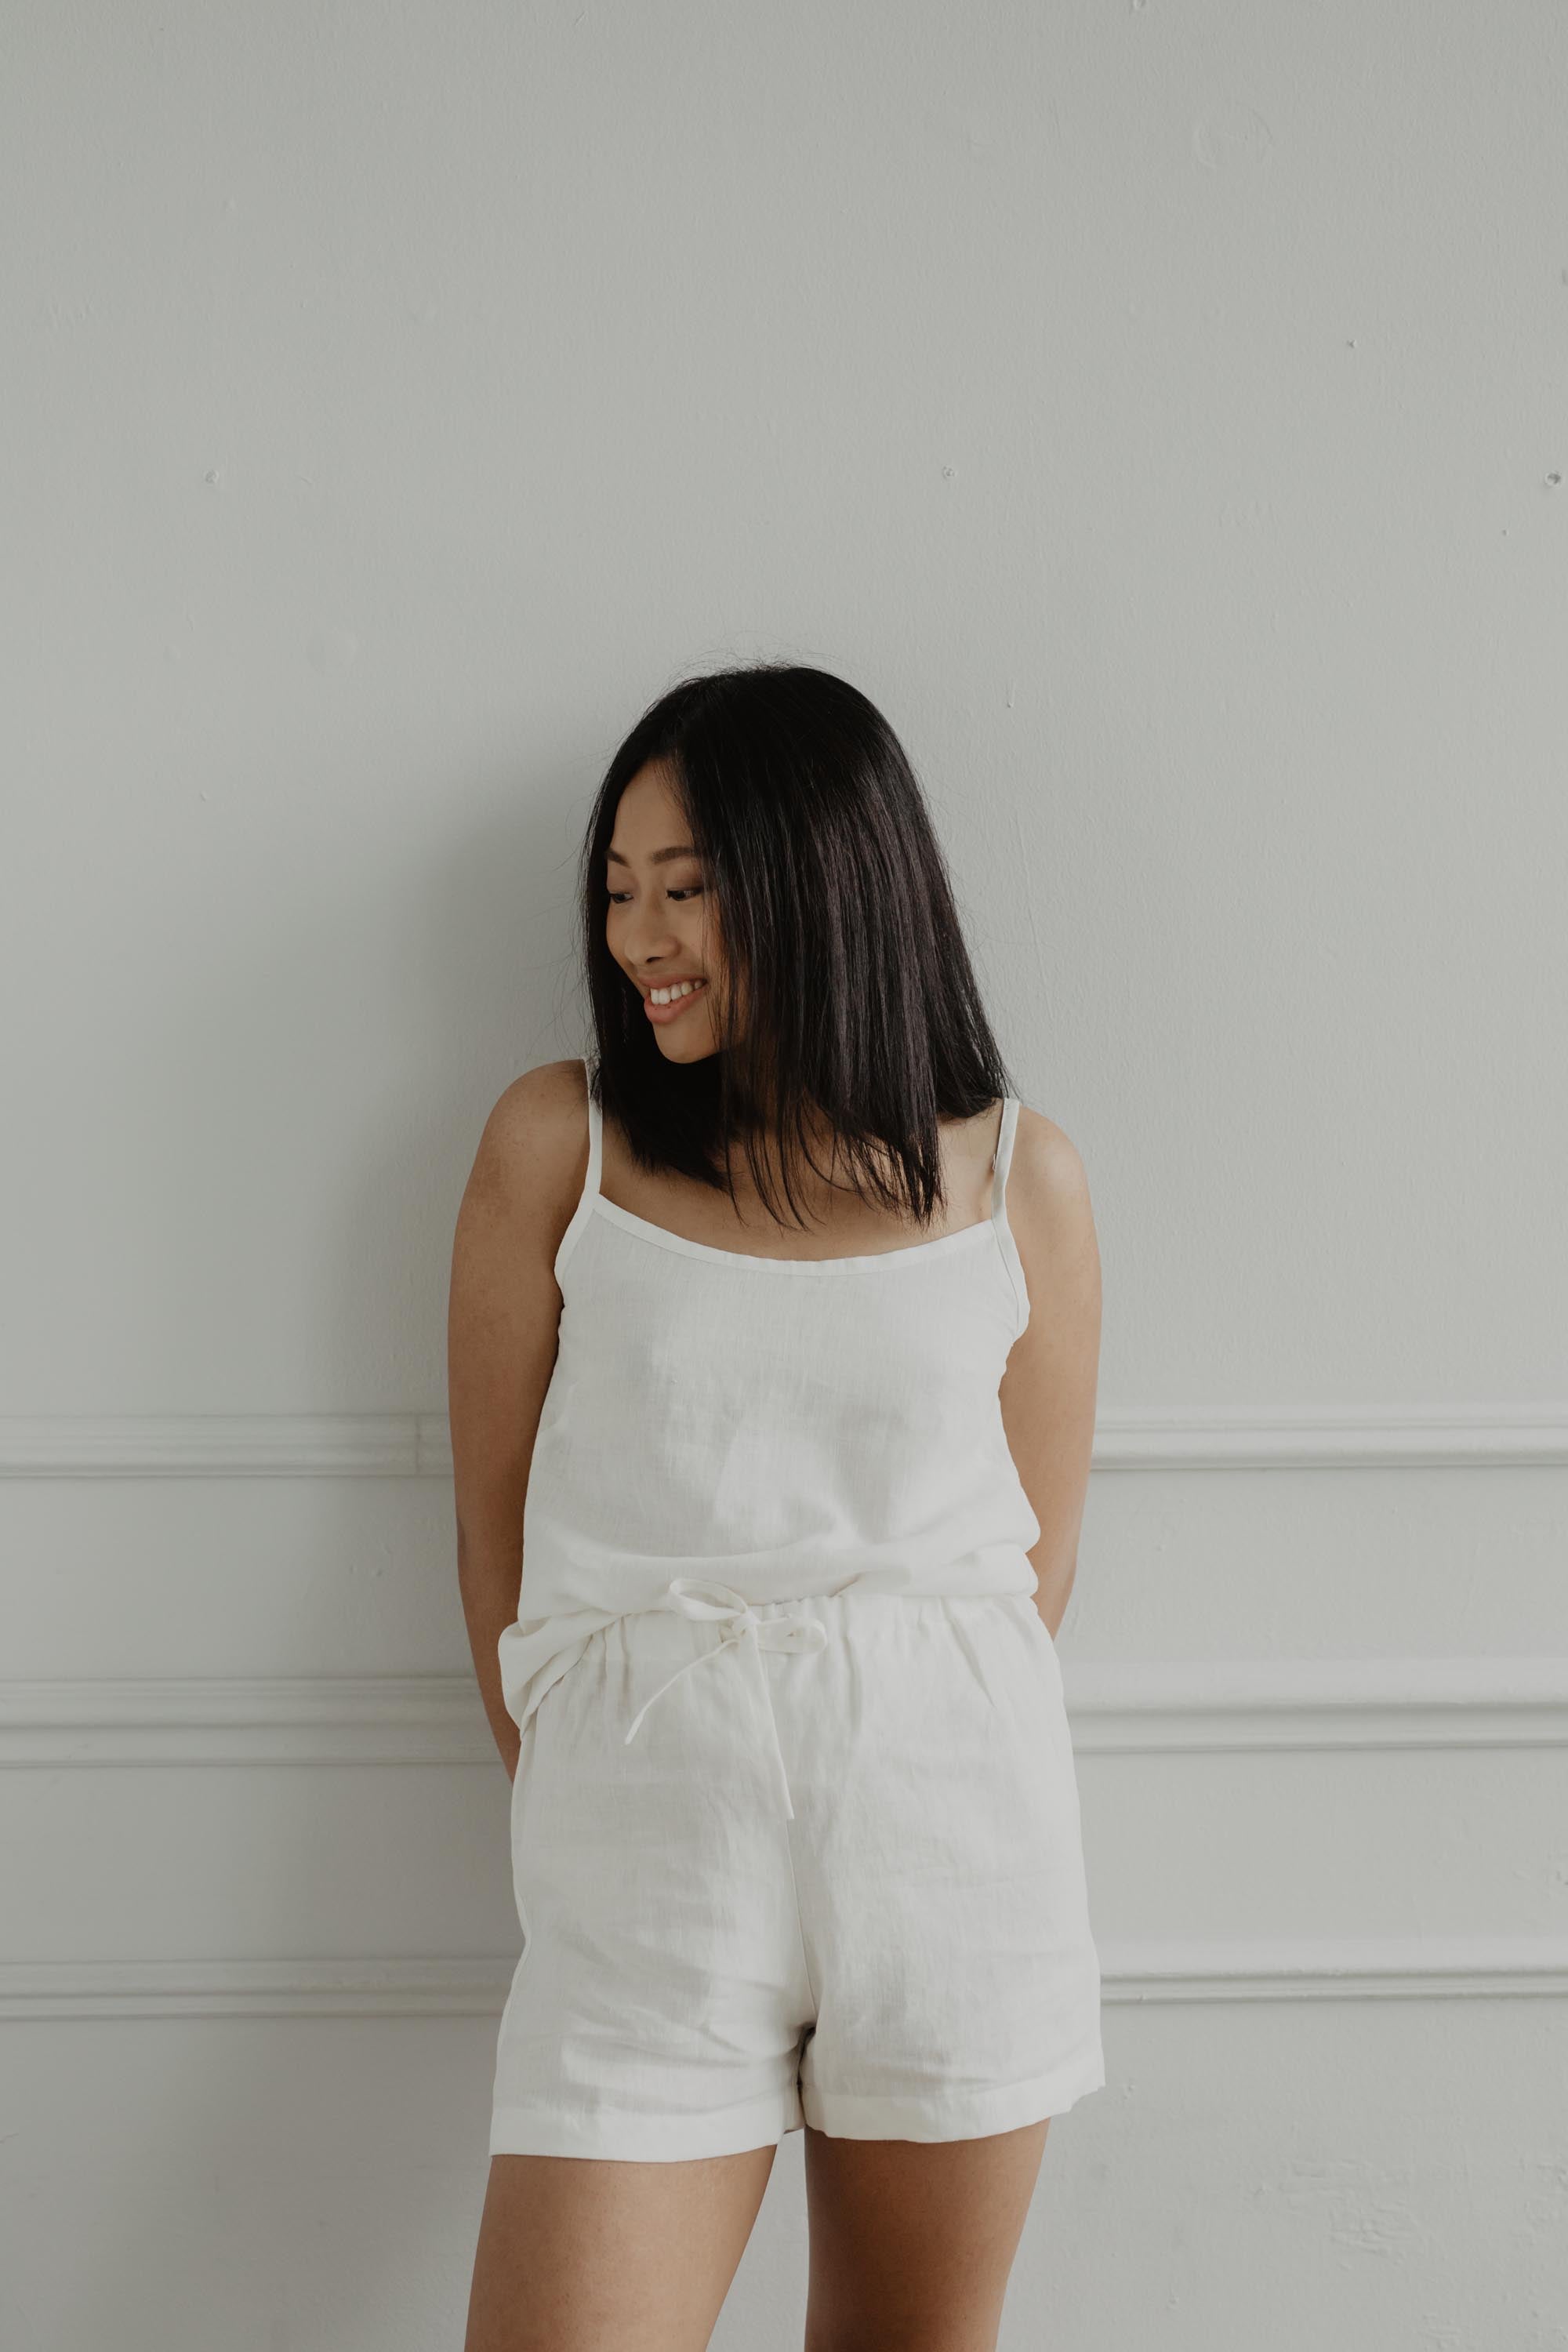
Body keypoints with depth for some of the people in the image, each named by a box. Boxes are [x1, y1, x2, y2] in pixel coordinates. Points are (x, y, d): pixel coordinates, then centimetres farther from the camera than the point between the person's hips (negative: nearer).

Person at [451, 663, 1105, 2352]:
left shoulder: (1020, 1177, 4)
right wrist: (571, 1811, 6)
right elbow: (494, 1531, 6)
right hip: (646, 1831, -1)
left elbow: (1035, 1556, 10)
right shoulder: (560, 1140, 3)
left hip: (951, 1818, 1)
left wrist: (879, 1766, 5)